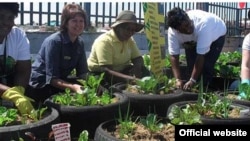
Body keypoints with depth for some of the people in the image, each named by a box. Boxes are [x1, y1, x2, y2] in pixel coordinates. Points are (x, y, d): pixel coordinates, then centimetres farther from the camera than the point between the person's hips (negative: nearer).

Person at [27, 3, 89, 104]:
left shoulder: (80, 42, -1)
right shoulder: (53, 41, -22)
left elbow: (82, 73, -2)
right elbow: (52, 79, -26)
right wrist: (73, 87, -41)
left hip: (61, 81, 6)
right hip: (40, 86, -6)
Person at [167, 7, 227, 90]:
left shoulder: (202, 24, -45)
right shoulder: (172, 32, -31)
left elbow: (201, 55, -42)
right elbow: (173, 55, -26)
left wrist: (192, 80, -41)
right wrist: (178, 79, -34)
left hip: (216, 35, -4)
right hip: (193, 40, 4)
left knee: (207, 66, -19)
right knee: (191, 63, -8)